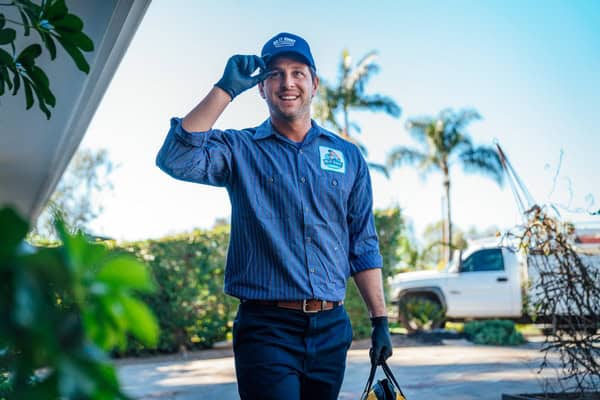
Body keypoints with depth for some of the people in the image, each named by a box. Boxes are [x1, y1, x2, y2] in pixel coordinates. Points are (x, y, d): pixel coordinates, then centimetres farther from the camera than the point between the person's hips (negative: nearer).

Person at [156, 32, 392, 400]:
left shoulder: (347, 157, 12)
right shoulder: (241, 150, 3)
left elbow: (364, 246, 13)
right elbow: (176, 159, -17)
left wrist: (380, 321, 8)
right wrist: (226, 89, -17)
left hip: (331, 329, 4)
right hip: (267, 330, -3)